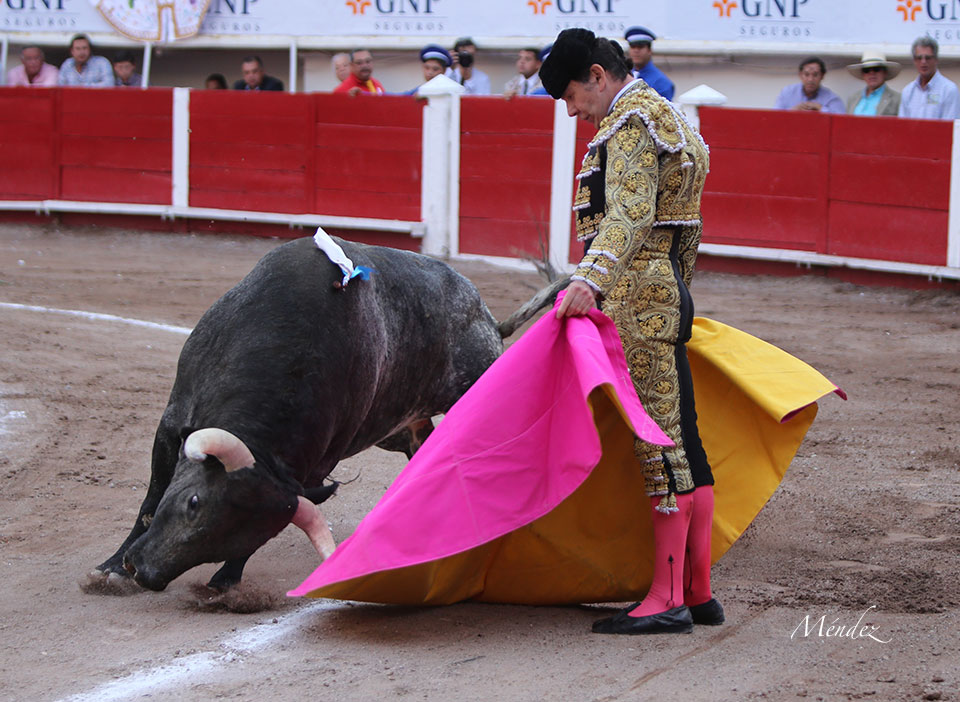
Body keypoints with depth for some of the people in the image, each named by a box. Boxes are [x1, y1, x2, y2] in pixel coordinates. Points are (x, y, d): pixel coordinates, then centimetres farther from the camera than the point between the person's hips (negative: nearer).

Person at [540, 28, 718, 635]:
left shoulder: (632, 121, -10)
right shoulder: (669, 117, 22)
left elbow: (629, 214, -27)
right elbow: (688, 229, 27)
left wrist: (590, 280, -39)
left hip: (637, 301, -10)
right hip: (668, 296, 10)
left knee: (658, 447, -8)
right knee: (684, 447, 11)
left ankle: (668, 601, -7)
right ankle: (699, 593, 16)